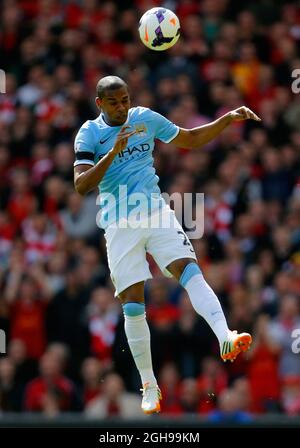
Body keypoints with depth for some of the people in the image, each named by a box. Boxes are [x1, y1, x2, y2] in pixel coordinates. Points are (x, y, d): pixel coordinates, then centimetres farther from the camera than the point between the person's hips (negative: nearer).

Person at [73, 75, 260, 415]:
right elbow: (81, 185, -14)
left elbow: (191, 139, 19)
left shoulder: (145, 118, 7)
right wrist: (113, 152, -25)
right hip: (119, 224, -2)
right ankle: (149, 386, 7)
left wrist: (228, 119, 7)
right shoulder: (89, 133, -3)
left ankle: (225, 339, -39)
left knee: (188, 269, -22)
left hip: (156, 212, 2)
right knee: (132, 305, -3)